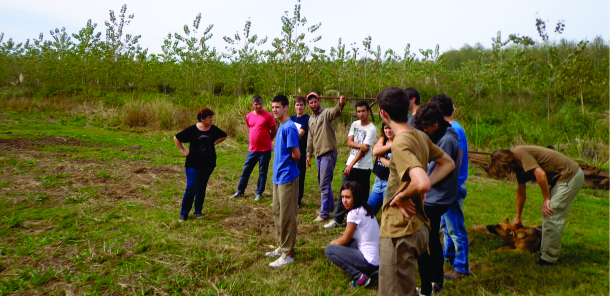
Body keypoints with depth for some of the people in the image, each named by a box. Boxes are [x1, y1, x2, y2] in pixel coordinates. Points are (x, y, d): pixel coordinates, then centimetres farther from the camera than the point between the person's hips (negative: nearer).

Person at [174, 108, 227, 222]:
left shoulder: (213, 129, 0)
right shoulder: (192, 130, -9)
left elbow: (223, 136, 20)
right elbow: (176, 138, 2)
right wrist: (183, 150, -1)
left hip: (208, 165, 3)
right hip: (193, 164, -3)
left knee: (201, 189, 11)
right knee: (191, 189, -5)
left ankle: (198, 211, 25)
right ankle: (184, 213, 8)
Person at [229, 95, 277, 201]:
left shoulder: (268, 116, -9)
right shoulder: (249, 116, 5)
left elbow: (274, 131, -2)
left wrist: (266, 141, 6)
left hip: (265, 150, -4)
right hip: (252, 149, 4)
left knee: (262, 172, 6)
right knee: (245, 170, 10)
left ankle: (259, 193, 17)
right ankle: (240, 191, 23)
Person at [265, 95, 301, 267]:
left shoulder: (289, 128, -16)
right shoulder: (281, 127, 13)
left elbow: (296, 155, -18)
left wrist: (286, 162, -1)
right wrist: (280, 162, 7)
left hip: (287, 177, -10)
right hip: (278, 176, 10)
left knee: (287, 216, -2)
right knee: (277, 213, 18)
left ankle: (288, 254, 9)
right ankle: (282, 247, 32)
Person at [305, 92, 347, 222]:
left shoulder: (326, 113, -8)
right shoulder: (311, 119, 16)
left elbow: (335, 112, -32)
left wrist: (340, 104, -54)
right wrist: (309, 154, 20)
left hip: (328, 153, -8)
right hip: (318, 154, 8)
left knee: (324, 184, -6)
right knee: (322, 182, 18)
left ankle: (324, 213, 2)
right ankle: (330, 206, 35)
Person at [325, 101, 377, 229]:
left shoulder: (371, 129, -11)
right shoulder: (355, 124, 9)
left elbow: (363, 151, -15)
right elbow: (349, 142, 0)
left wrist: (351, 165, -17)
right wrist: (360, 145, -20)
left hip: (364, 167, -5)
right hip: (350, 165, 5)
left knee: (362, 195, 4)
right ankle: (337, 219, 9)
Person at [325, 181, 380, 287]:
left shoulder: (354, 213, -16)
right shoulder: (365, 209, 10)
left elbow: (344, 240, -5)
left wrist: (333, 243, 13)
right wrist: (335, 241, 12)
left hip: (369, 261, -9)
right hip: (378, 258, 9)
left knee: (329, 250, -7)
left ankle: (359, 277, -12)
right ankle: (370, 270, 14)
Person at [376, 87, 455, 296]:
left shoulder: (400, 144, -22)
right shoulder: (420, 136, 5)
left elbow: (422, 183, -35)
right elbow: (448, 163, 18)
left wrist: (401, 196, -15)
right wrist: (417, 191, 6)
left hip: (399, 232, -9)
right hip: (418, 227, 9)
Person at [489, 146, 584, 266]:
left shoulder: (519, 153, -17)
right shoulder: (518, 166, 13)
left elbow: (540, 174, -27)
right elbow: (521, 193, 24)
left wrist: (546, 199, -15)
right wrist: (518, 217, 33)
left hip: (570, 176, -10)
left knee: (551, 217, -10)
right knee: (547, 215, 13)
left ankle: (548, 259, -2)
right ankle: (544, 251, 22)